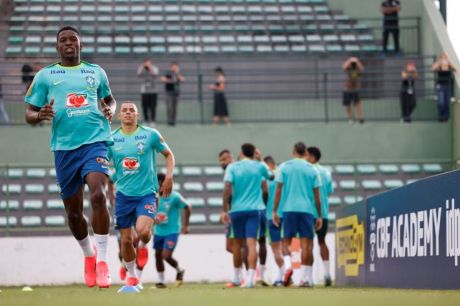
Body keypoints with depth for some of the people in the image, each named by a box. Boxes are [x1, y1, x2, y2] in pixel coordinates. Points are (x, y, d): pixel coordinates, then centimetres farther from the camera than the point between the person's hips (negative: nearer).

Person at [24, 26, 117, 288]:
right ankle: (89, 255, 35)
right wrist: (39, 115, -15)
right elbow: (29, 113, 8)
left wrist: (110, 110, 4)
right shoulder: (45, 75, 9)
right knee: (73, 211, 7)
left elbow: (109, 99, 27)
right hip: (64, 147, 1)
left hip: (95, 141, -1)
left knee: (98, 195, -24)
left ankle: (102, 260, -17)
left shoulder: (96, 72, 12)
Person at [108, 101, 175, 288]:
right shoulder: (111, 138, 2)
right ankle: (131, 276, 23)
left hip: (147, 193, -2)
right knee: (126, 239, 3)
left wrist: (168, 177, -1)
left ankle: (143, 246, 12)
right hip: (123, 195, 2)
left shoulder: (151, 134, -1)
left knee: (143, 231, -25)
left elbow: (168, 154, 11)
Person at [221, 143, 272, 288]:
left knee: (237, 243, 14)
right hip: (254, 209, 0)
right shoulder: (260, 167, 5)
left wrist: (225, 210, -9)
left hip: (236, 209, 0)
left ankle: (237, 277, 25)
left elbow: (227, 189, -10)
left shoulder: (232, 167, 0)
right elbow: (270, 176, 26)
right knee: (252, 243, -8)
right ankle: (251, 278, -21)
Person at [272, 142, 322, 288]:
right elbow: (317, 196, 6)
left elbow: (278, 191, 0)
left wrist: (274, 211, 4)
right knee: (306, 244, 1)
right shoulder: (312, 169, 7)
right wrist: (319, 216, 11)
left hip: (288, 209, 0)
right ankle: (305, 278, -2)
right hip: (307, 209, 0)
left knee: (287, 241, 7)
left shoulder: (284, 167, 5)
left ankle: (287, 266, -18)